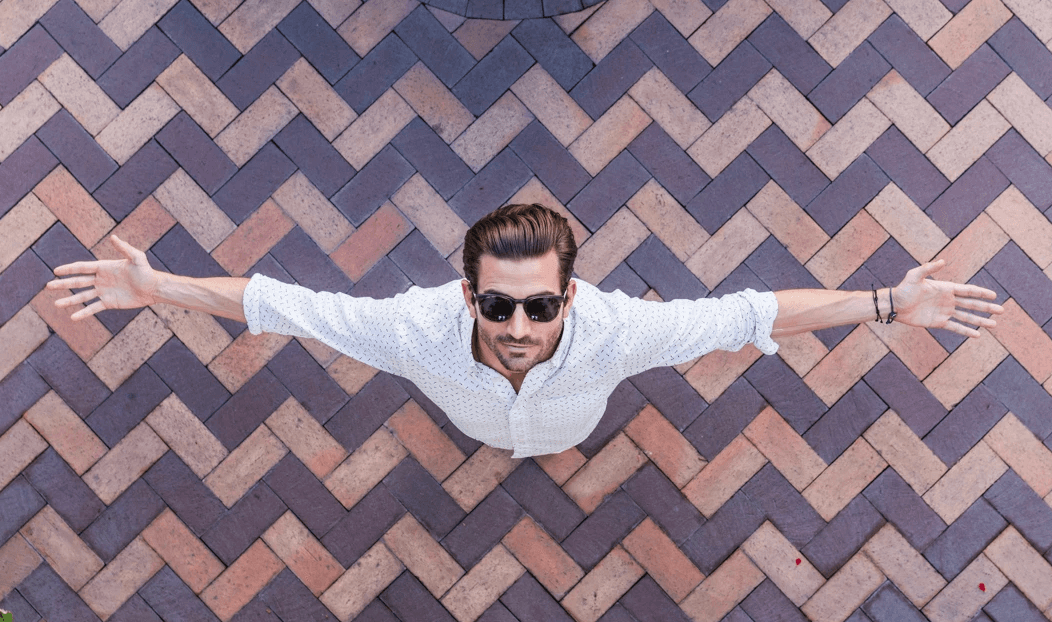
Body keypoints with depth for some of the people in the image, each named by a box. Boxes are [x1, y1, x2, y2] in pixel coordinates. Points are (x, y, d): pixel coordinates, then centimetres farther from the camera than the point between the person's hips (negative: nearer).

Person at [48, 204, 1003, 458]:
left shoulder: (613, 328, -51)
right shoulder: (421, 327, -50)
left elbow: (745, 313, -42)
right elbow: (283, 302, -41)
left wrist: (889, 305, -43)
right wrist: (152, 289, -41)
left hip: (575, 437, 0)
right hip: (473, 434, 0)